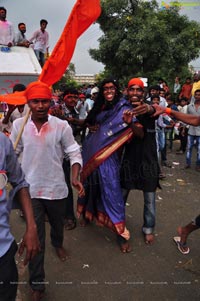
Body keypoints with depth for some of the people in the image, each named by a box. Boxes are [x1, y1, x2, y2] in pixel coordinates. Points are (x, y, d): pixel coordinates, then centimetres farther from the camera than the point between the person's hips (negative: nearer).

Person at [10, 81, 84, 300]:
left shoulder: (61, 126, -13)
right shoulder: (19, 125, -8)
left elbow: (74, 153, -7)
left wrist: (75, 178, -20)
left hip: (56, 188, 1)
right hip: (30, 190, 0)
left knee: (57, 224, 26)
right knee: (35, 237, 4)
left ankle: (58, 244, 61)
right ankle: (37, 283, 22)